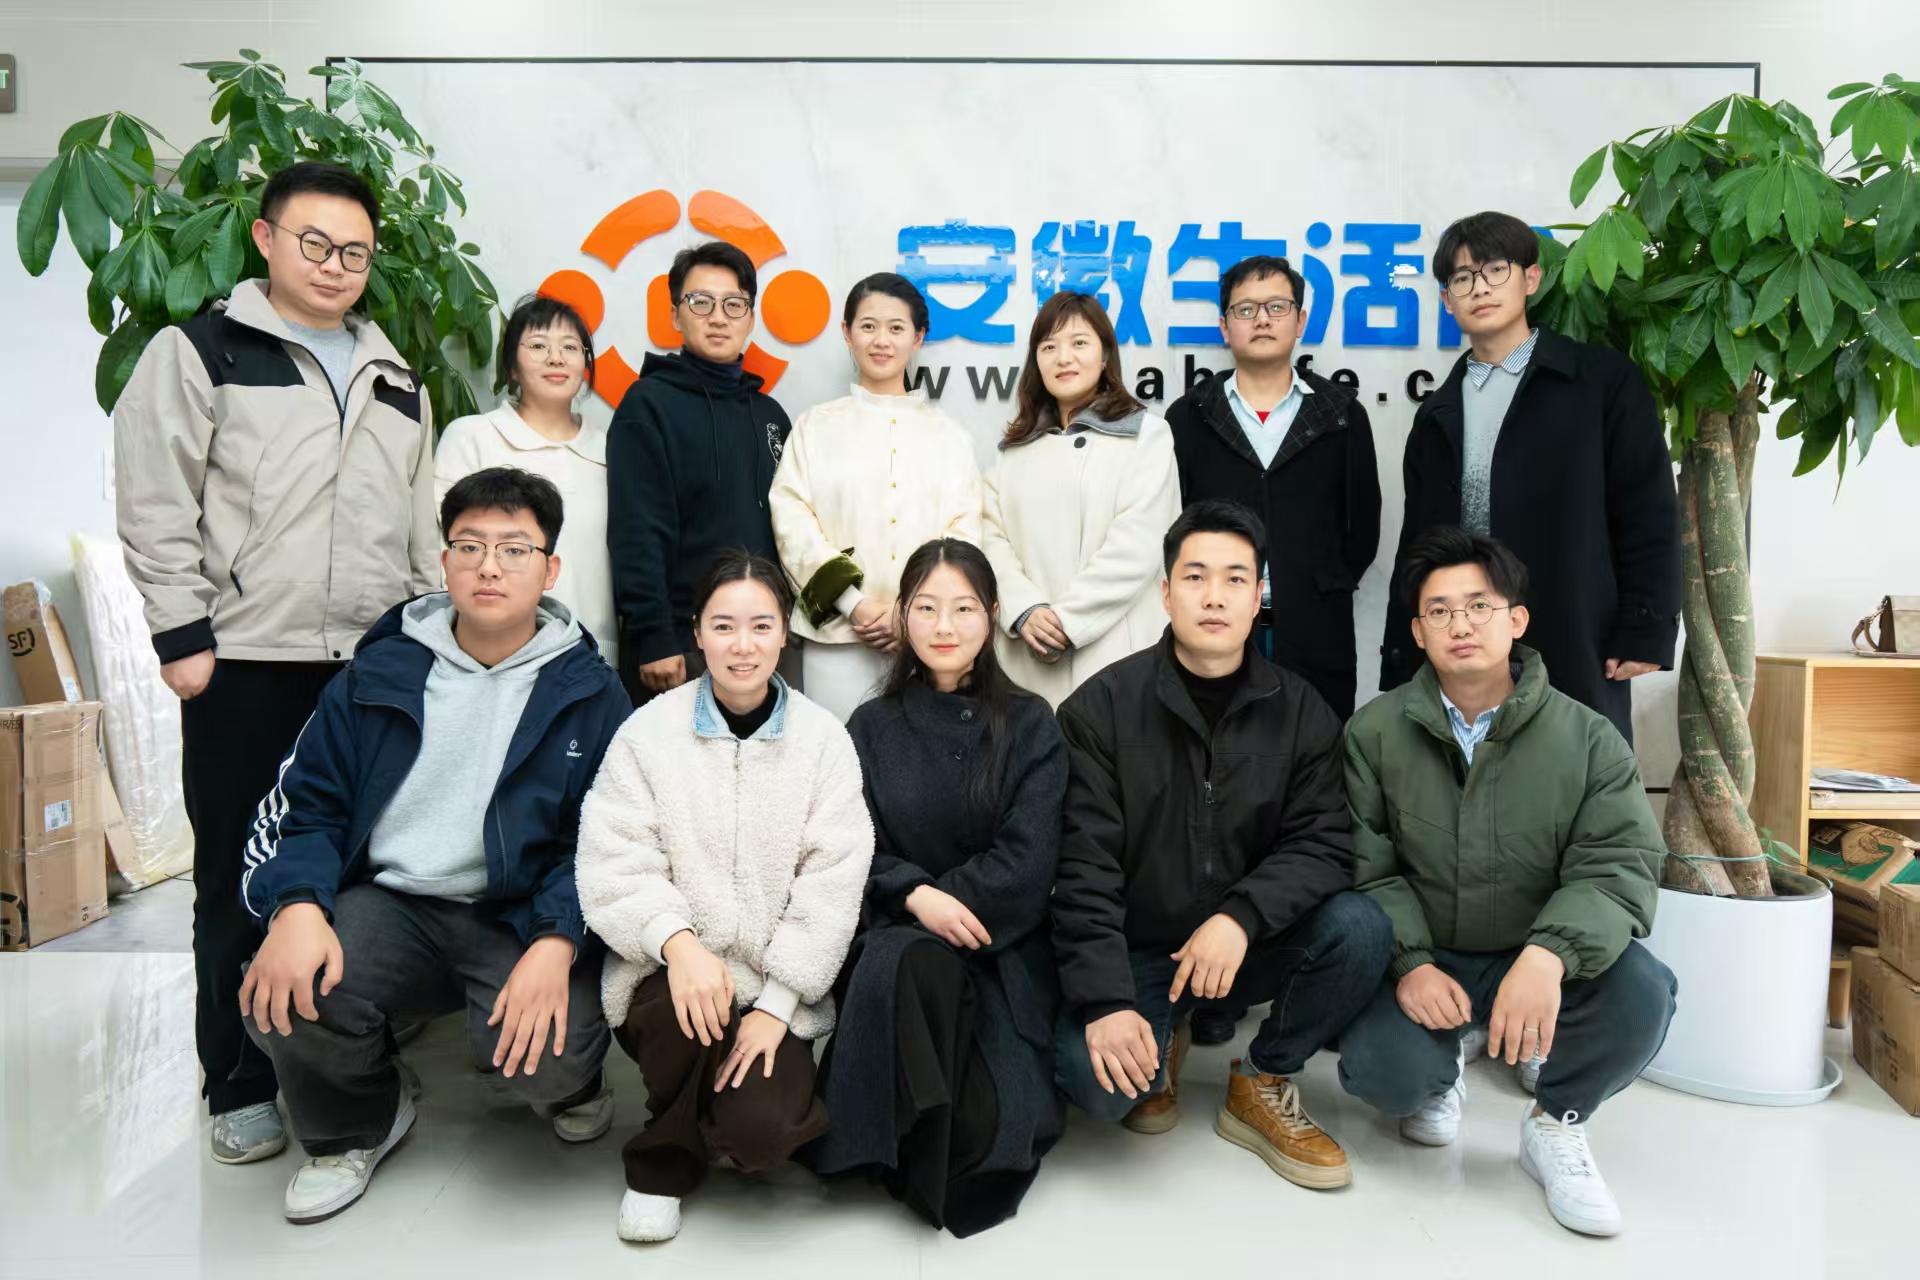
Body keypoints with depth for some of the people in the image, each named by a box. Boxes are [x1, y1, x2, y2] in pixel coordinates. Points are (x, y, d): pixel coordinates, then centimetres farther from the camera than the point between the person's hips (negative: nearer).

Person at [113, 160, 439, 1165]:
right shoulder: (200, 351, 2)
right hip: (244, 668, -4)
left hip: (377, 667, 4)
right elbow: (154, 506, -4)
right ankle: (241, 1085, 19)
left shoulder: (395, 379, 17)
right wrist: (184, 637, -9)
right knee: (242, 881, 5)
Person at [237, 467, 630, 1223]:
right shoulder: (379, 674, 7)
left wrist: (556, 943, -22)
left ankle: (569, 1085, 15)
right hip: (392, 902, 3)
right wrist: (297, 906, -15)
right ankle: (357, 1124, 13)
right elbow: (308, 804, 6)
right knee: (281, 1000, -24)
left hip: (522, 914, -2)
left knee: (541, 1056, -28)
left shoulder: (588, 694, 1)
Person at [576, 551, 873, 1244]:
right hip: (672, 970, 0)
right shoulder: (648, 732, -2)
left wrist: (776, 1003, -13)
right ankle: (668, 1160, 1)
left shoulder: (824, 740, -1)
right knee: (675, 1007, -33)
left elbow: (831, 885, -6)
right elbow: (613, 867, -9)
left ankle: (660, 1152, 18)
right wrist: (677, 941, -28)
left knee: (760, 1131, -22)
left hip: (777, 985, 0)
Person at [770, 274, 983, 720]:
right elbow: (793, 521, 0)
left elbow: (964, 532, 5)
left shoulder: (948, 433, 14)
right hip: (837, 632, -1)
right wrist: (855, 605, -11)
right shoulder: (816, 426, 11)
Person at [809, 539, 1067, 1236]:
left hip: (1005, 948, 0)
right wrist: (917, 899, -17)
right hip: (898, 937, 1)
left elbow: (1027, 861, -5)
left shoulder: (1029, 724, 5)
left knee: (1000, 1124, -25)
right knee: (913, 965, -38)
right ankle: (925, 1158, -14)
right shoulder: (872, 728, 9)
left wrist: (944, 899, -14)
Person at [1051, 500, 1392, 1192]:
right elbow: (1084, 870, -13)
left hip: (1254, 946, 3)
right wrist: (1105, 1002, -24)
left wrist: (1240, 916, -28)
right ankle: (1162, 1046, 11)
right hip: (1137, 950, -2)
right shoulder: (1101, 708, -8)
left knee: (1360, 928, -25)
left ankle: (1264, 1084, 1)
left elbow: (1323, 844, -9)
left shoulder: (1300, 712, -1)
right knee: (1093, 1077, -28)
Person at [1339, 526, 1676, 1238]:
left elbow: (1618, 865, -15)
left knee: (1641, 991, -30)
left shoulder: (1589, 740, -4)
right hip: (1420, 960, 0)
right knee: (1381, 1071, -27)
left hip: (1533, 961, 1)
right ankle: (1439, 1078, 17)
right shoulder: (1375, 733, -3)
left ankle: (1556, 1125, 3)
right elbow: (1365, 867, -7)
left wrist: (1550, 954, -34)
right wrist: (1410, 964, -22)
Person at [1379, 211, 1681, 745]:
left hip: (1574, 660, -4)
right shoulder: (1437, 415, 14)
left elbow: (1650, 516, -3)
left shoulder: (1603, 380, 2)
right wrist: (1400, 670, 10)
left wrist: (1644, 636, -10)